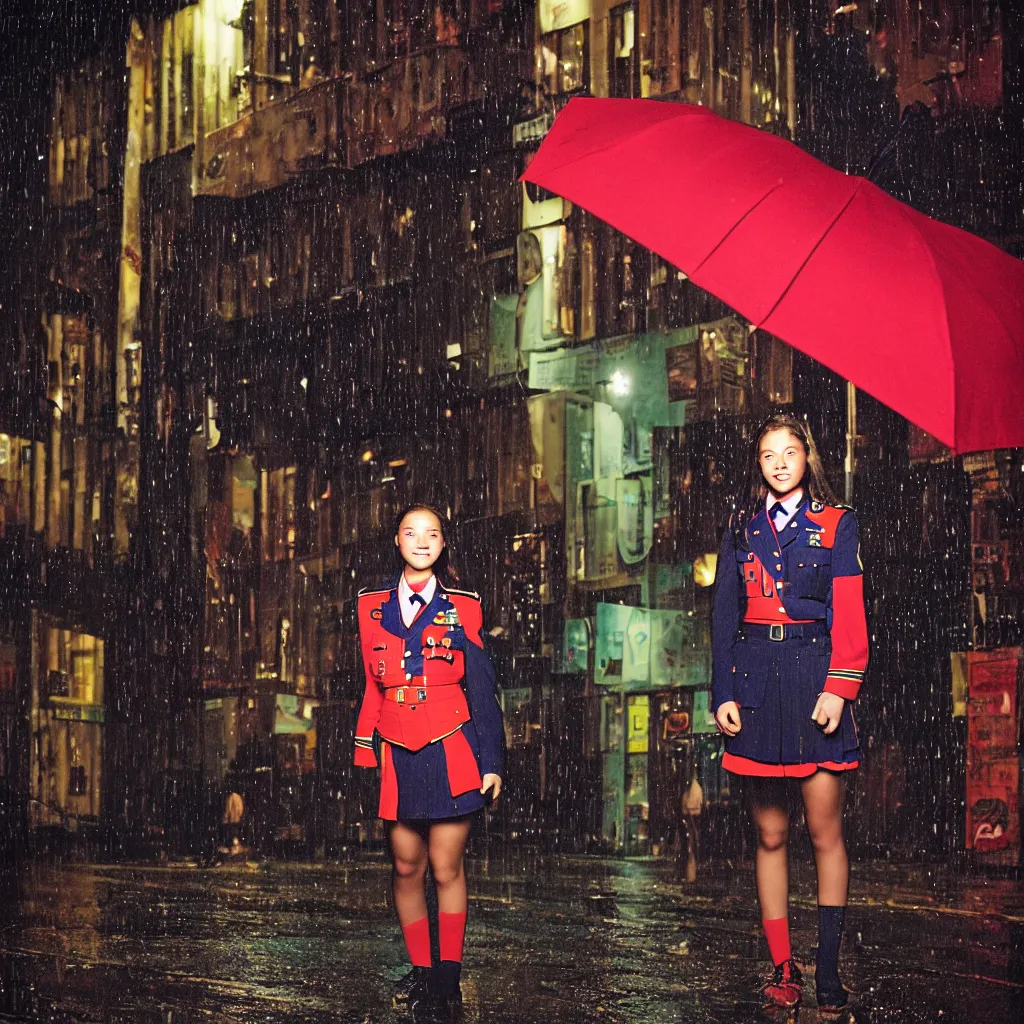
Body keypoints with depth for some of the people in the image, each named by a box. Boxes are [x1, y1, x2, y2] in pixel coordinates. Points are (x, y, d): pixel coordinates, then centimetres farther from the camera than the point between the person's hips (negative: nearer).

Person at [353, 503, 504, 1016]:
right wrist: (365, 757, 7)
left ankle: (449, 974, 8)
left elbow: (482, 689, 3)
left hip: (451, 756, -2)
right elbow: (371, 688, 11)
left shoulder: (461, 607, 3)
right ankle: (419, 969, 18)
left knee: (446, 868, -1)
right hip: (398, 757, 2)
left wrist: (491, 762, -1)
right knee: (407, 868, 6)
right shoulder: (373, 607, 9)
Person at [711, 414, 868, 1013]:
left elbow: (849, 615, -2)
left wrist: (839, 687, -13)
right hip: (757, 682, 3)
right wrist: (724, 693, 2)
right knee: (770, 835, 5)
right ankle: (783, 967, 10)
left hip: (815, 678, -3)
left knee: (825, 832, -3)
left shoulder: (836, 524, 5)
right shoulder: (742, 527, 13)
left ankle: (828, 968, 4)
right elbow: (725, 615, 11)